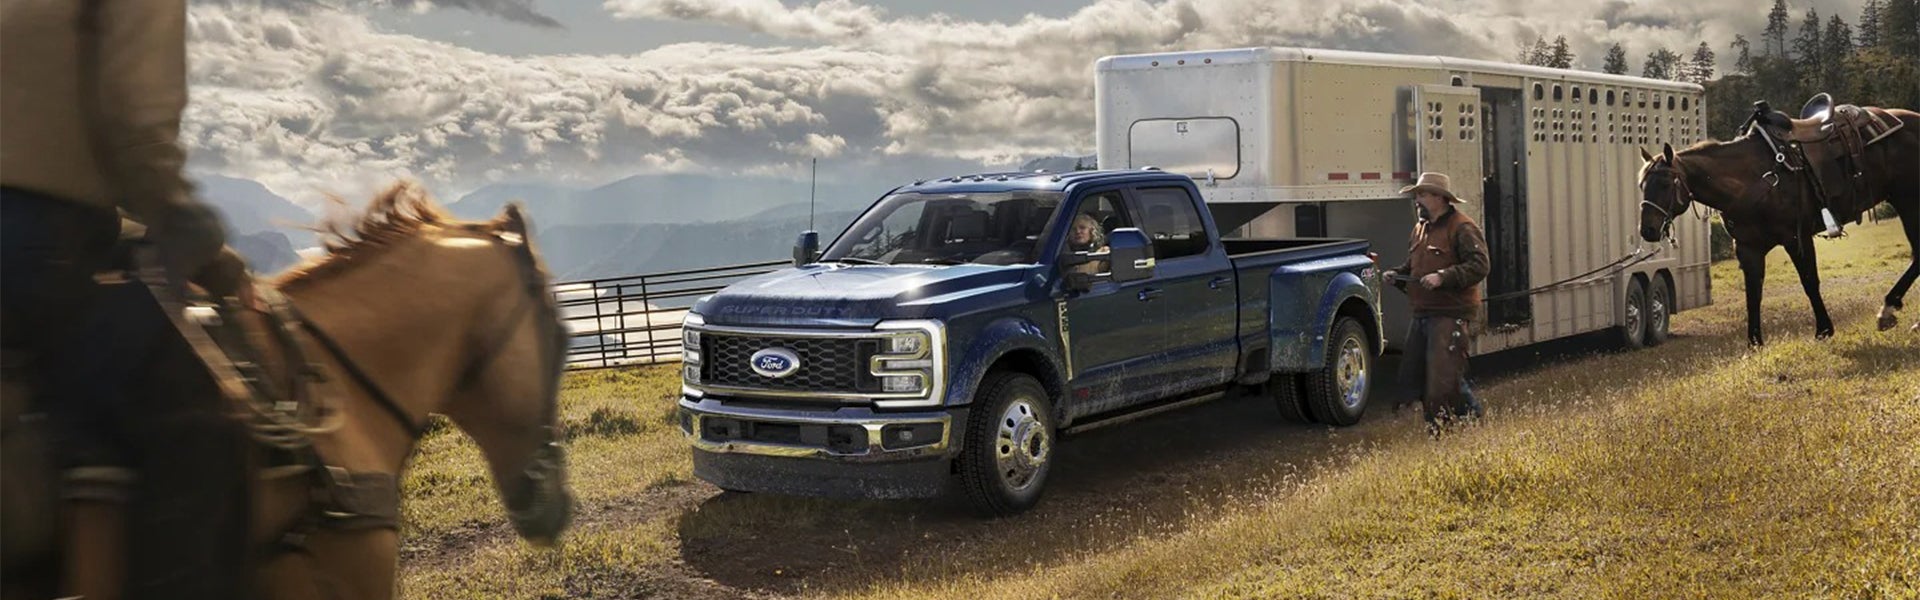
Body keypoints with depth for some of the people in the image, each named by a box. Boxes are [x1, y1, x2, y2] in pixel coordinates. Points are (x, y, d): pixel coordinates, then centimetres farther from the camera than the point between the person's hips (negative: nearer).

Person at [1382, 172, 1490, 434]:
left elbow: (1479, 266, -18)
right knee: (1413, 375, 13)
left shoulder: (1462, 228, -10)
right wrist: (1397, 274, 9)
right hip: (1422, 314, 10)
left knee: (1442, 378, -11)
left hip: (1450, 315, -10)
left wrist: (1443, 277, -26)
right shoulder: (1421, 228, 18)